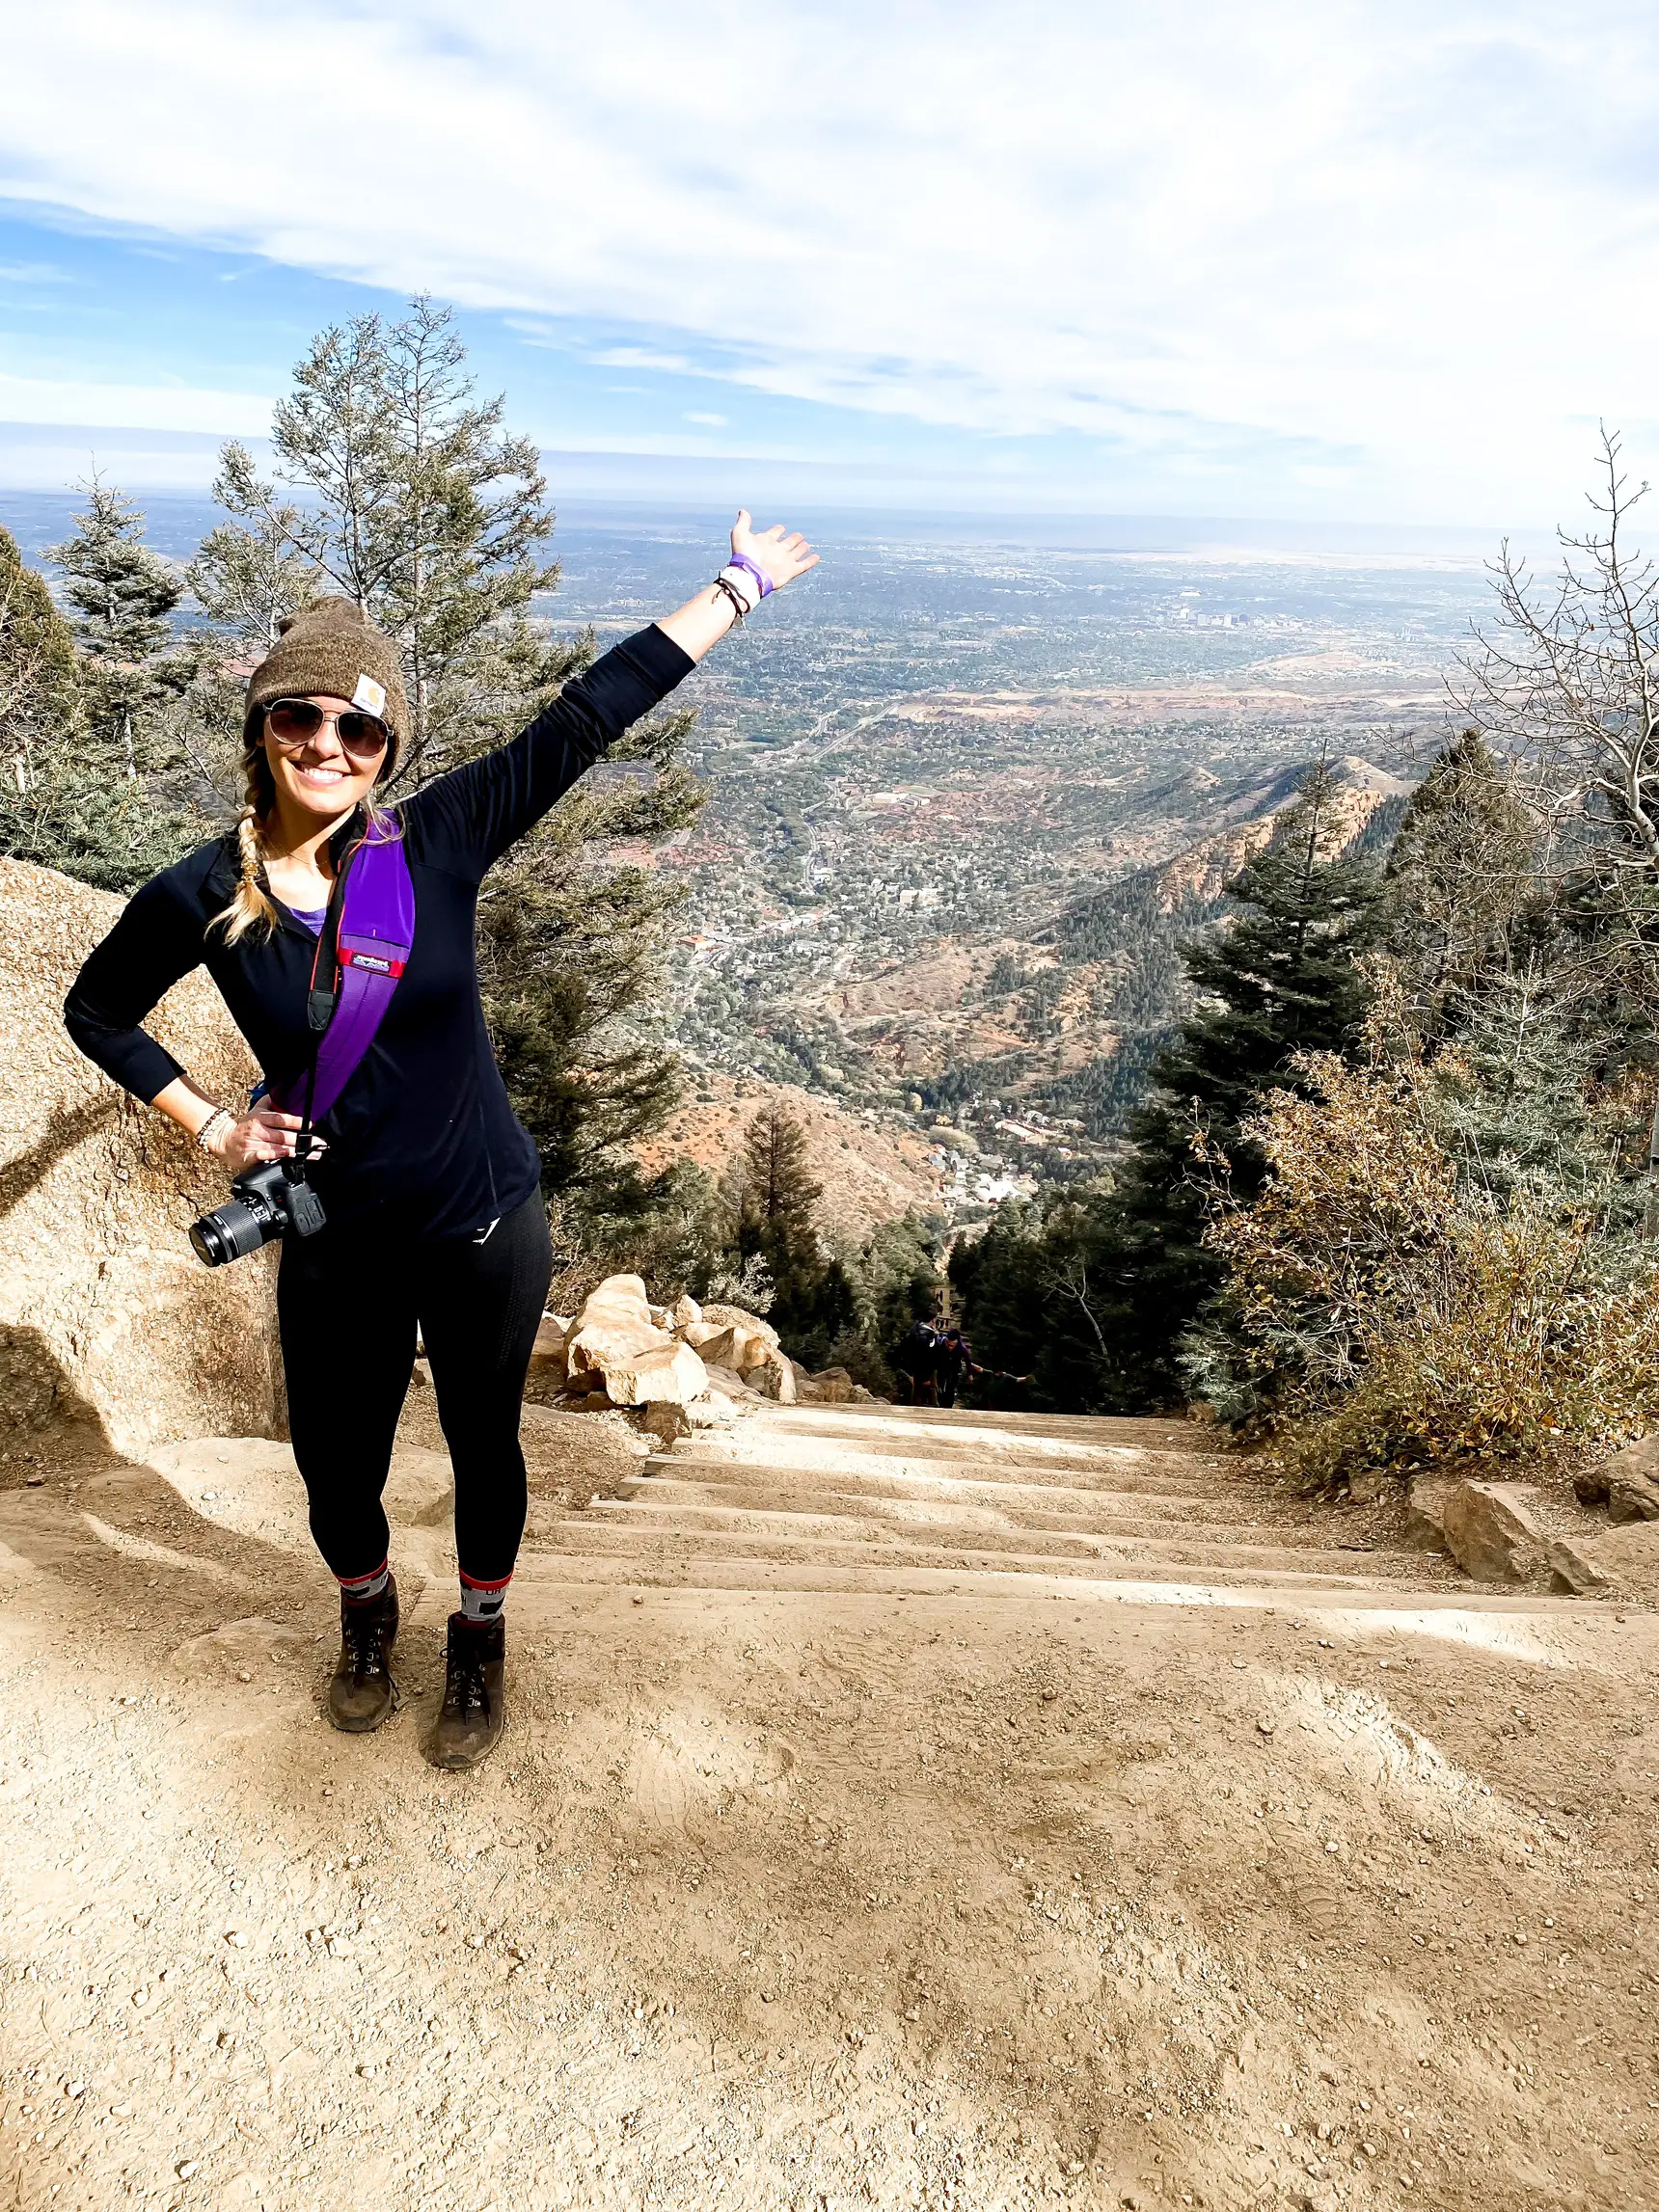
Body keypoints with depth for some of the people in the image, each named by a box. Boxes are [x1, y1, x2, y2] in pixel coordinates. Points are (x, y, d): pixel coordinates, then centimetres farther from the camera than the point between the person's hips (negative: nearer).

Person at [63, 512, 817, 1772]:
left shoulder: (439, 843, -14)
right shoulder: (201, 898, -11)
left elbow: (590, 717, -13)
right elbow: (98, 1012, 7)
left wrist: (737, 588, -10)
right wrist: (212, 1126, -2)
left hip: (486, 1229, 0)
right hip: (337, 1251, 1)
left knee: (484, 1445, 19)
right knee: (338, 1468, 19)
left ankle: (480, 1642, 48)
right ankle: (369, 1617, 54)